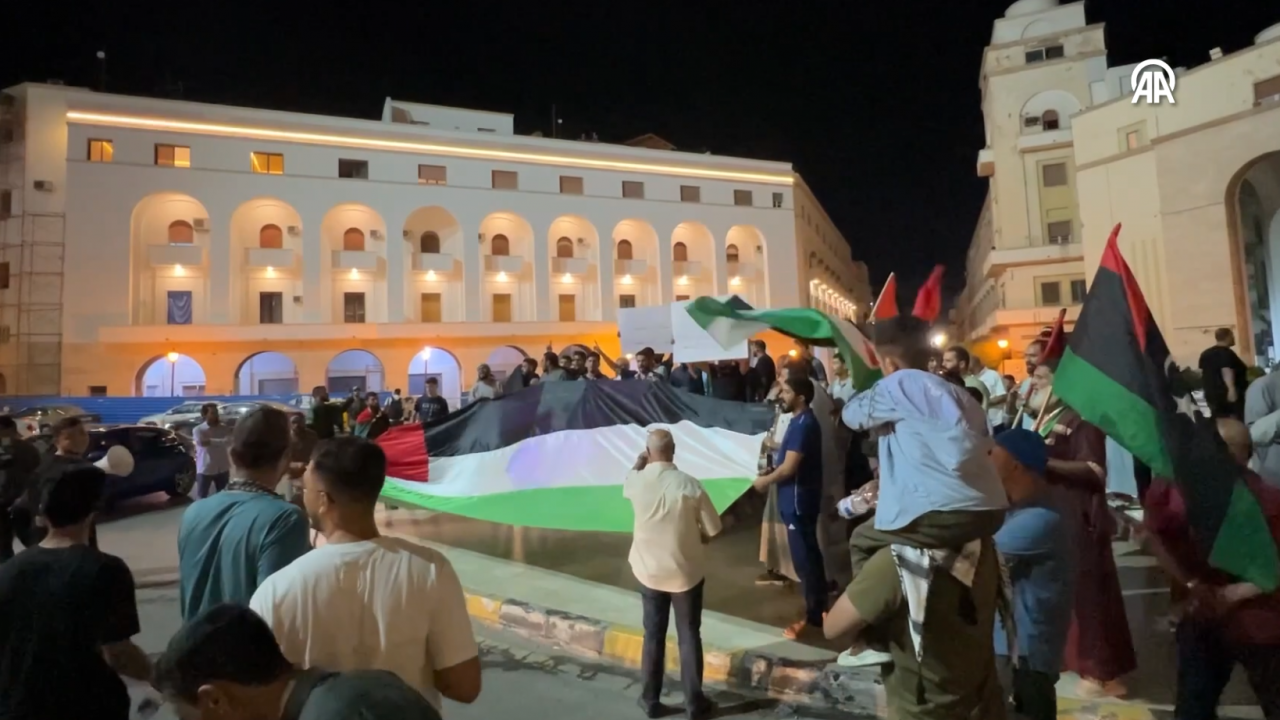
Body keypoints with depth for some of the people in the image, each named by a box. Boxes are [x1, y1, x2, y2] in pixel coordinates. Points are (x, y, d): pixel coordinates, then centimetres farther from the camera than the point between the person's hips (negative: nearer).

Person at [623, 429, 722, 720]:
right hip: (686, 573, -2)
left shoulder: (636, 482, -14)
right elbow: (713, 529, -8)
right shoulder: (690, 485, -19)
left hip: (649, 572, 2)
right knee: (689, 637, 12)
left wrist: (640, 461, 27)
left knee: (653, 636, 16)